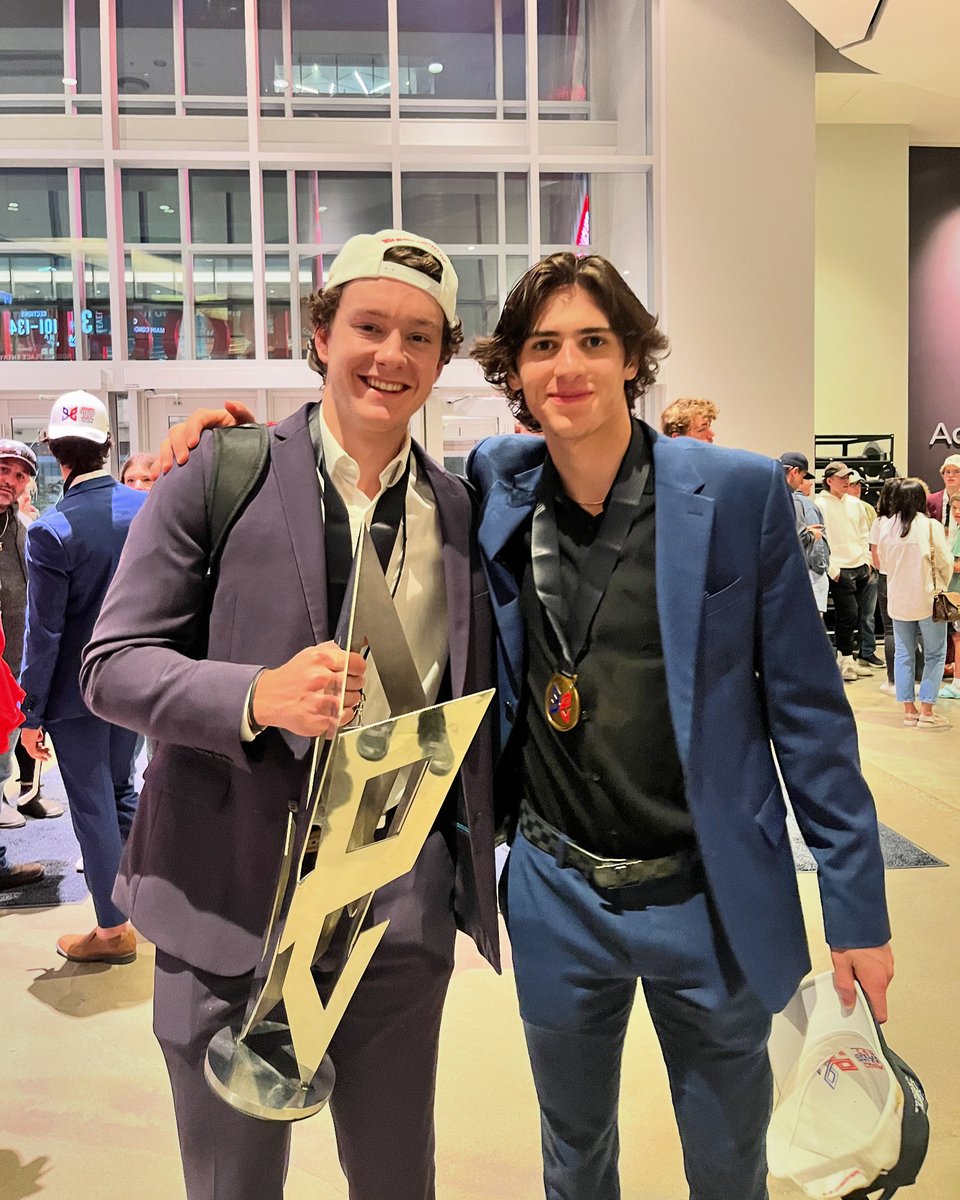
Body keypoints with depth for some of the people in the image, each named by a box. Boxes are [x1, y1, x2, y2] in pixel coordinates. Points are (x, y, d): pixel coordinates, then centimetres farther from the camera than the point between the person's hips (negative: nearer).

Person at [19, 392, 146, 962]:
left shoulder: (51, 531, -19)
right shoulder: (148, 507, -5)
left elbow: (43, 632, -16)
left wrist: (32, 713, -7)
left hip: (75, 690, -5)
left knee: (93, 806, 7)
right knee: (121, 790, 22)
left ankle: (114, 929, 18)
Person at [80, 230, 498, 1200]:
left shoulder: (461, 509, 5)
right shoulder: (219, 474, -6)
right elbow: (112, 665, -8)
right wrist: (257, 696, -25)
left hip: (404, 906, 3)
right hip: (231, 899, -2)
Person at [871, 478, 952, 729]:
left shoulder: (883, 525, -3)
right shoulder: (930, 526, -13)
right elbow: (945, 561, -7)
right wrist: (942, 585, 11)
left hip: (897, 599, 4)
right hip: (927, 598, -4)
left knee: (903, 654, 12)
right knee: (935, 655, 7)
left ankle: (909, 709, 15)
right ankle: (926, 711, 4)